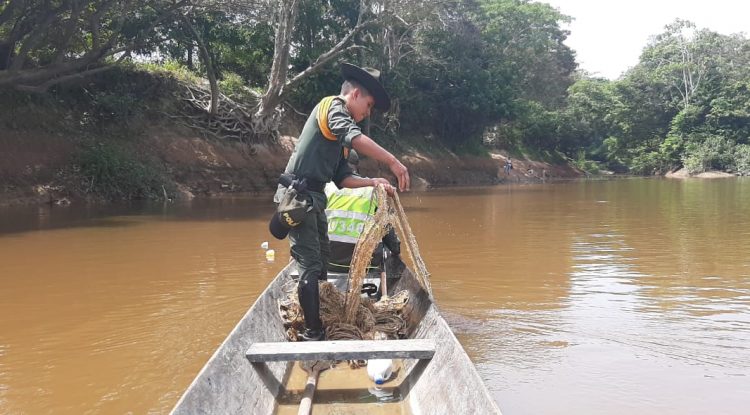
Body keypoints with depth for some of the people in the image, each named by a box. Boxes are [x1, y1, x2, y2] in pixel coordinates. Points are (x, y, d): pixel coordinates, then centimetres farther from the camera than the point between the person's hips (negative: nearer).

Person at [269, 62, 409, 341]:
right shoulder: (333, 105, -4)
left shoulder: (339, 137, 22)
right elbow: (354, 137, -24)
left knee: (320, 264, 12)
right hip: (298, 195, -10)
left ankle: (315, 328, 19)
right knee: (310, 265, -10)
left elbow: (342, 178, 17)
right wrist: (393, 162, -26)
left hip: (314, 198, 10)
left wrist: (372, 182, 3)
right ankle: (313, 334, -8)